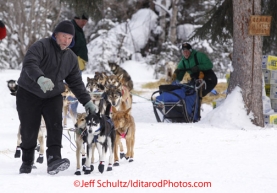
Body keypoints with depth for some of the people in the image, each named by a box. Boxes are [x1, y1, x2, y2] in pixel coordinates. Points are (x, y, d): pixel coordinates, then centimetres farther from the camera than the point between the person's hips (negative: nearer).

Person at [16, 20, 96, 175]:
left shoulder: (71, 58, 7)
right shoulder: (42, 46, -14)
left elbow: (76, 82, 12)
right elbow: (29, 64, -31)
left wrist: (87, 101, 2)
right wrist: (40, 78, -50)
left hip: (53, 96, 4)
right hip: (29, 94, -4)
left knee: (55, 126, -18)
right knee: (29, 130, 0)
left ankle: (54, 160, -29)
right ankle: (27, 162, 20)